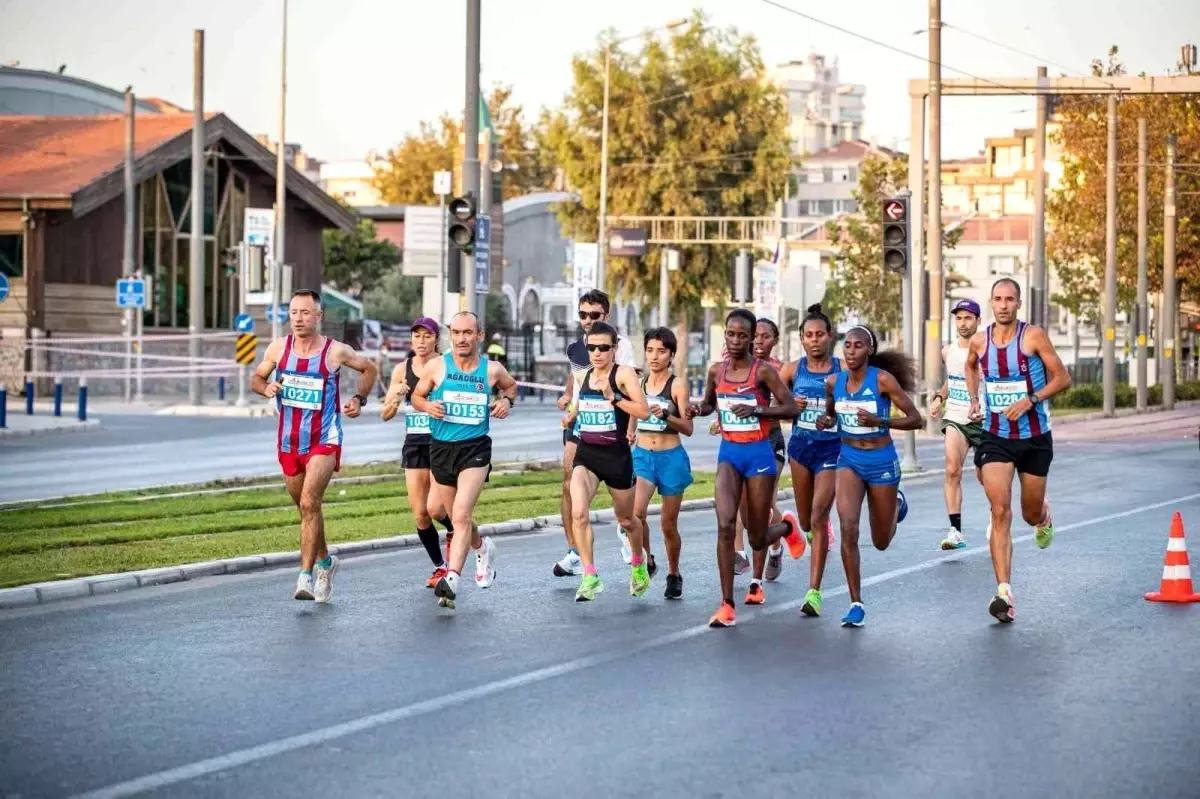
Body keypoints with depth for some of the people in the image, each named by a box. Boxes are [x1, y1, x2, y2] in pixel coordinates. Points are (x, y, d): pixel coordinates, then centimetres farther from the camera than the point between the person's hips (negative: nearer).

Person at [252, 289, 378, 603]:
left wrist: (359, 398, -6)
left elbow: (369, 369, 9)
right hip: (289, 442, 4)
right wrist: (266, 388, -10)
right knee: (305, 507, 16)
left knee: (310, 503, -19)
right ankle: (324, 561, 38)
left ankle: (306, 575, -19)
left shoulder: (335, 351, -8)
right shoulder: (278, 348, -1)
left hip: (324, 441, -4)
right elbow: (256, 378, 13)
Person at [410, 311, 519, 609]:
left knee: (461, 515, -21)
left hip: (475, 449, -3)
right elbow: (416, 396, 10)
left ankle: (452, 579, -26)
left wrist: (507, 400, -1)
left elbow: (511, 385, 21)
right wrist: (427, 406, -12)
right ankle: (483, 548, 48)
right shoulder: (437, 367, -3)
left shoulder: (492, 370, -1)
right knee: (457, 517, 17)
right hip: (441, 448, 3)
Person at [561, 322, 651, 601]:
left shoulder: (624, 374, -8)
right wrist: (570, 417, 9)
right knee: (579, 513, -21)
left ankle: (638, 564, 45)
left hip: (616, 455, -3)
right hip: (586, 454, 3)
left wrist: (613, 396, -26)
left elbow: (643, 411, -19)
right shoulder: (583, 376, 8)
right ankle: (590, 577, -16)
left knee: (626, 520, 16)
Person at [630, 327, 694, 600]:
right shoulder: (639, 383, 6)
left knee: (668, 524, 7)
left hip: (671, 457, -2)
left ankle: (674, 575, 27)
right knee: (636, 512, -21)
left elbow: (688, 428, -9)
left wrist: (665, 415, -25)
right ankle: (645, 561, 2)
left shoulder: (677, 385, -6)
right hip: (642, 455, 2)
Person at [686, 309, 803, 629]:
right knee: (725, 525, -17)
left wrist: (756, 410, -25)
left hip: (759, 454, -3)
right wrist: (698, 409, -3)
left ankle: (787, 526, 45)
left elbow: (790, 408, -11)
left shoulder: (763, 370, -9)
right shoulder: (717, 371, 4)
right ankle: (727, 606, -13)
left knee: (757, 539, 6)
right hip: (729, 453, 3)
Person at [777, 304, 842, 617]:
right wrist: (790, 406, -16)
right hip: (800, 446, 3)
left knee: (818, 518, -14)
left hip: (831, 448, -3)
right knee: (806, 523, 13)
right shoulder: (793, 369, 3)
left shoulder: (843, 368, -3)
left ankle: (814, 592, -13)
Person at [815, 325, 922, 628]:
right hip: (849, 459, 2)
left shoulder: (883, 379, -15)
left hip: (881, 461, -2)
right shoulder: (833, 382, -3)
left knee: (881, 542, 13)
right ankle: (856, 603, -9)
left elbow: (915, 419, -13)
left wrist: (879, 421, -27)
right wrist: (825, 421, -7)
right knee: (848, 529, -20)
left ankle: (896, 502, 49)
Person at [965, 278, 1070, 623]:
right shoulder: (979, 341, -1)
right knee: (1000, 511, -15)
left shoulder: (1033, 336, -11)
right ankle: (1004, 593, -19)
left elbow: (1063, 378, -8)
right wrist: (974, 400, 8)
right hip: (995, 438, 1)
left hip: (1035, 438, -1)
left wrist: (1030, 400, -20)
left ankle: (1044, 516, 54)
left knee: (1030, 514, 13)